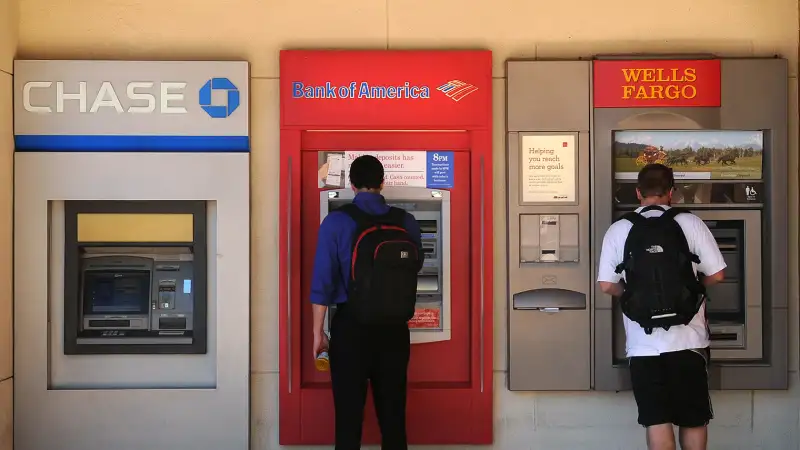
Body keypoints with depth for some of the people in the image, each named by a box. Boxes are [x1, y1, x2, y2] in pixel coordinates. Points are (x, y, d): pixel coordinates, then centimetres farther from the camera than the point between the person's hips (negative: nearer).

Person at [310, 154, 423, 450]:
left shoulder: (337, 222, -7)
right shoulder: (406, 223, 2)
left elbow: (323, 282, -9)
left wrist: (318, 332, -1)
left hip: (351, 328, -3)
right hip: (395, 330, 3)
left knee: (349, 417, 5)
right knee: (393, 416, 11)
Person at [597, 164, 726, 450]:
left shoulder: (618, 230, 0)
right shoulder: (690, 223, -1)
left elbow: (607, 286, -2)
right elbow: (716, 275, 0)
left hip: (644, 344, 0)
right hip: (688, 340, 0)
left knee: (657, 421, 4)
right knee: (694, 419, 14)